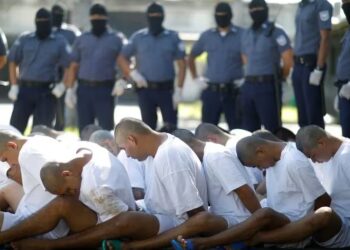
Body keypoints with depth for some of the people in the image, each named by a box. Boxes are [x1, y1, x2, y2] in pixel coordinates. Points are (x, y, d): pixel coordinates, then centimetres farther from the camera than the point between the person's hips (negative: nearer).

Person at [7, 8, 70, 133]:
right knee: (16, 126, -2)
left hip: (46, 92, -1)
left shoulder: (59, 42, 5)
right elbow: (13, 62, 10)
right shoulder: (24, 40, 8)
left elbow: (69, 66, 3)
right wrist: (14, 86, 1)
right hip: (25, 90, 1)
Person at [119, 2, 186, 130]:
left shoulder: (173, 38, 2)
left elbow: (181, 65, 2)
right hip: (146, 90, 1)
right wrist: (133, 74, -7)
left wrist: (178, 90, -5)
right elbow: (123, 58, 9)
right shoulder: (138, 37, 4)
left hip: (166, 90, -1)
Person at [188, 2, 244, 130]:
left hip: (233, 91, -3)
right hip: (212, 91, 3)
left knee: (236, 129, 0)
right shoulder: (207, 36, 10)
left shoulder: (241, 35, -2)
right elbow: (191, 57, 22)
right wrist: (195, 77, 13)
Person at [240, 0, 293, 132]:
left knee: (272, 128, -7)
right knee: (248, 129, 8)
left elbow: (288, 60, -7)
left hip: (268, 87, -7)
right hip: (248, 86, 7)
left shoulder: (276, 32, -5)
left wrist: (278, 78, 6)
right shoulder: (246, 34, 15)